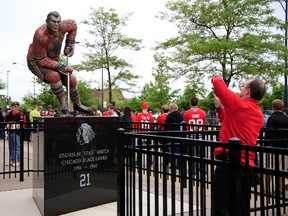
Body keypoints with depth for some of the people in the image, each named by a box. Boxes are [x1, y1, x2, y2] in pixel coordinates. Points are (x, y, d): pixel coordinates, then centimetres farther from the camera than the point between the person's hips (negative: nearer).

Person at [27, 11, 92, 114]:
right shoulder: (40, 36, -35)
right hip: (36, 62, -6)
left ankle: (77, 104, 24)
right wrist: (60, 66, -31)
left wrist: (70, 44, 3)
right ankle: (63, 102, -14)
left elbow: (73, 25, 7)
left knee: (72, 80, 0)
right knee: (54, 76, -34)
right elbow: (41, 60, -28)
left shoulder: (62, 26, -19)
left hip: (54, 60, 6)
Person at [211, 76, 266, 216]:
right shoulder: (259, 114, 13)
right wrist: (219, 107, 24)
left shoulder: (238, 104, -11)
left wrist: (216, 78, 13)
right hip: (248, 164, 8)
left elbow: (217, 81, -8)